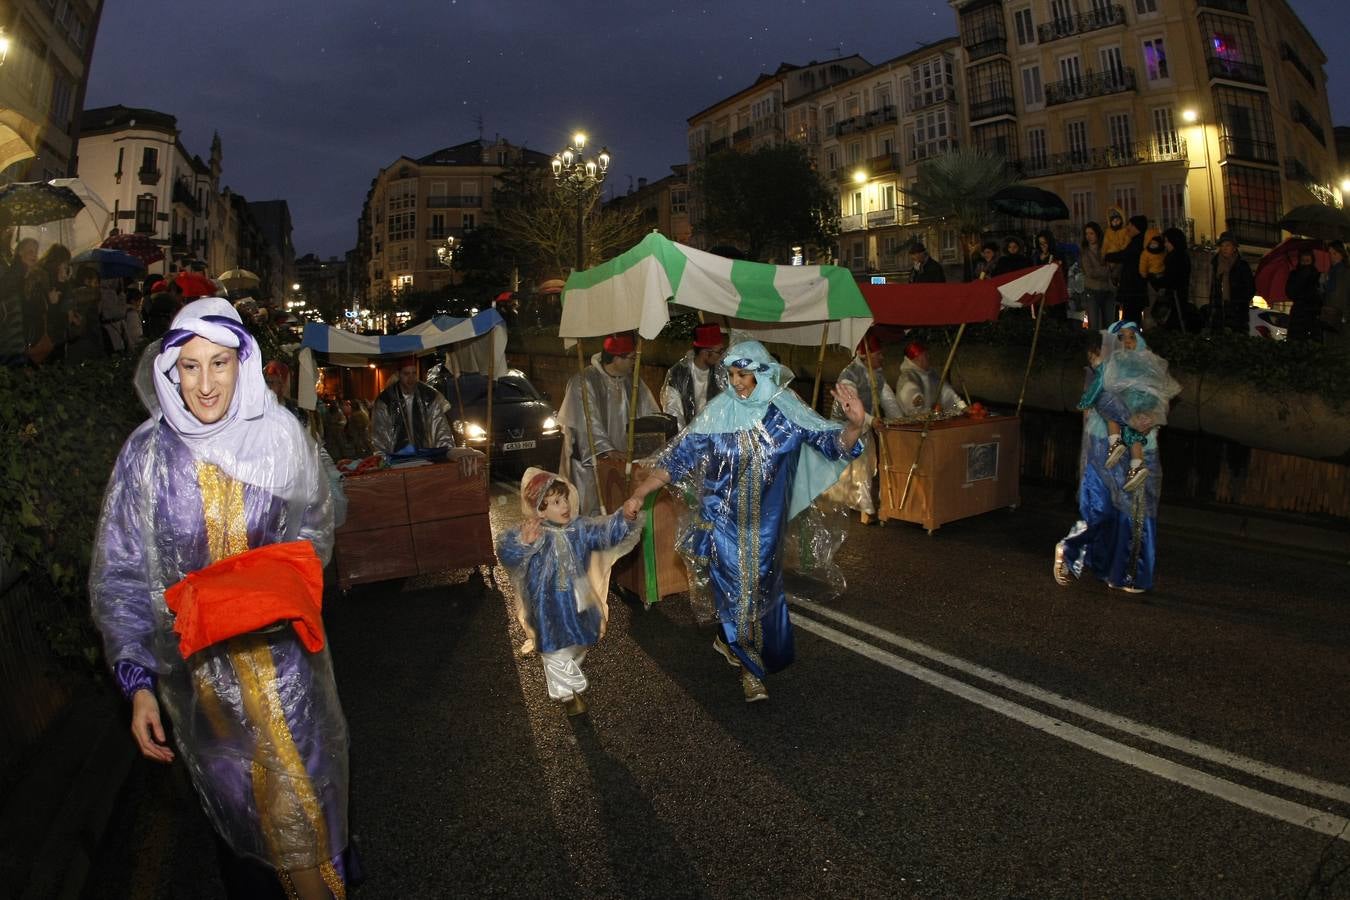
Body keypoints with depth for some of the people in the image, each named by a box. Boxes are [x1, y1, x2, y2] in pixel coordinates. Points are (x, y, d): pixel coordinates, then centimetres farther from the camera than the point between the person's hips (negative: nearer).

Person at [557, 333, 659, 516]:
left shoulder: (633, 382, 6)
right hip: (590, 459, -5)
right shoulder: (583, 382, -12)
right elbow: (587, 423, -19)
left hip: (622, 459, 5)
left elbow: (650, 416, 4)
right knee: (594, 511, -1)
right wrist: (608, 450, -29)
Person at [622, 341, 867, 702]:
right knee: (736, 588, 2)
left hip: (766, 521, 2)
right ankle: (750, 668, 22)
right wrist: (640, 493, -12)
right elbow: (677, 457, -7)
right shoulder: (718, 412, -11)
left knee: (762, 586, 13)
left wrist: (854, 424, -32)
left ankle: (730, 641, 41)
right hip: (725, 520, -1)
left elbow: (834, 444, -10)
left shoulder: (785, 409, -9)